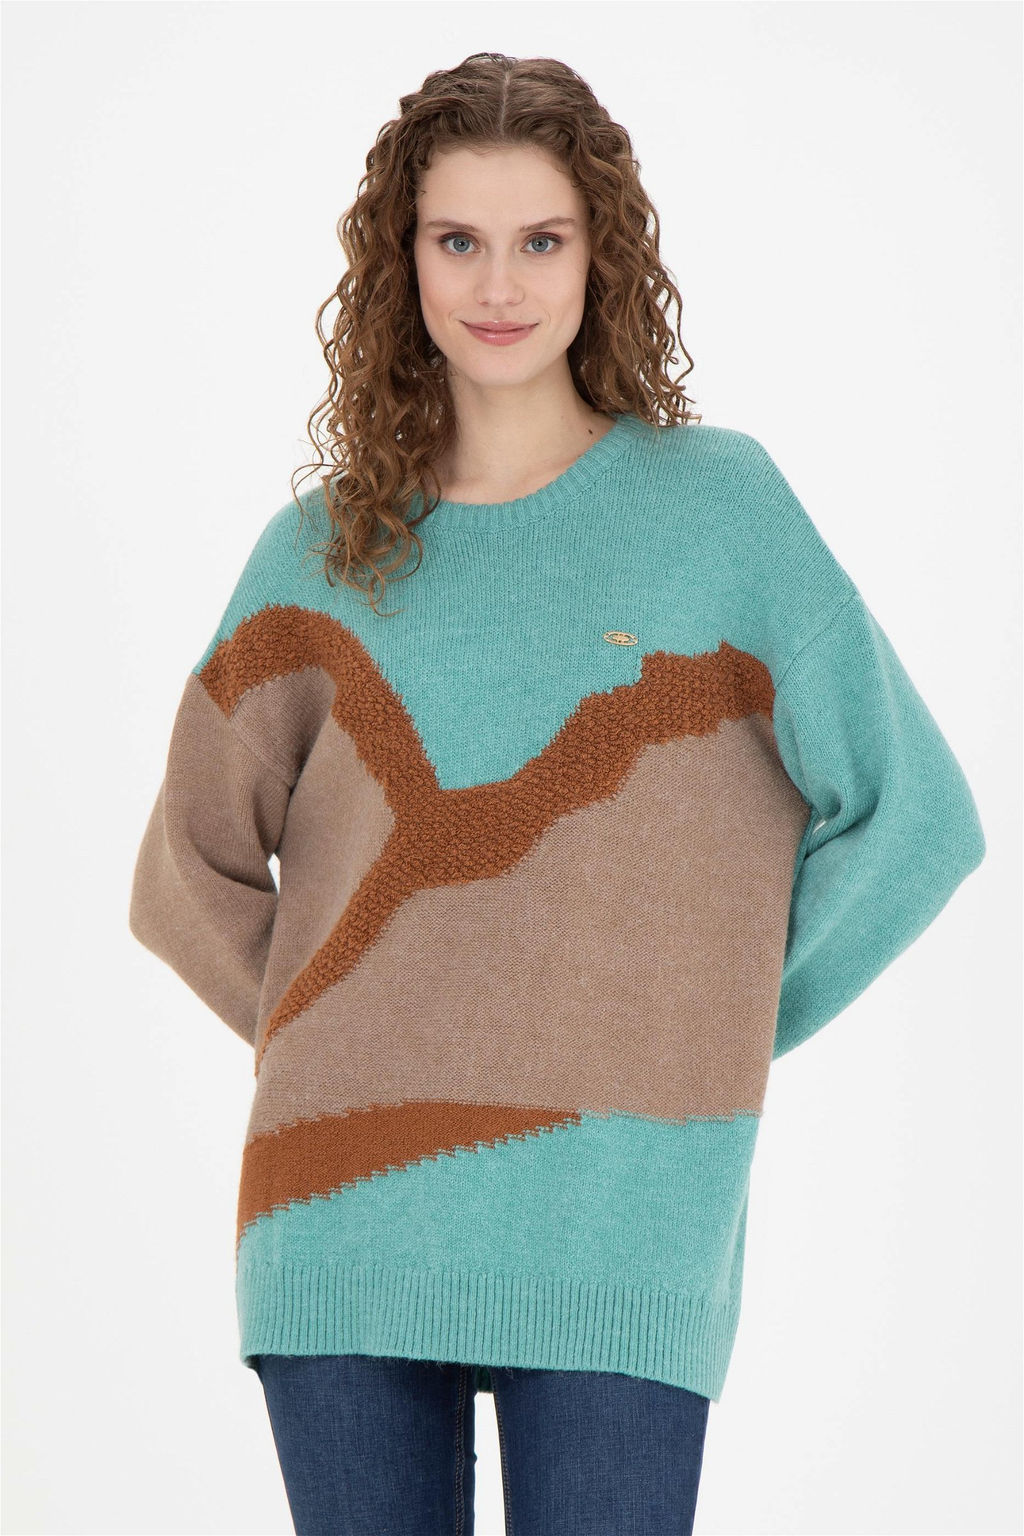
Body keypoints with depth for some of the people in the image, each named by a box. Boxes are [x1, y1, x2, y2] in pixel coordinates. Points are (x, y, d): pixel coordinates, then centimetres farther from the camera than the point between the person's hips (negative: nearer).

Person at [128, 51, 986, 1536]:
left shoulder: (719, 499, 3)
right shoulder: (320, 555, 9)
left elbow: (913, 816, 3)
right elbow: (193, 872, 16)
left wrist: (695, 1035, 4)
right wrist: (342, 1049, 6)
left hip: (618, 1238, -2)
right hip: (342, 1231, 2)